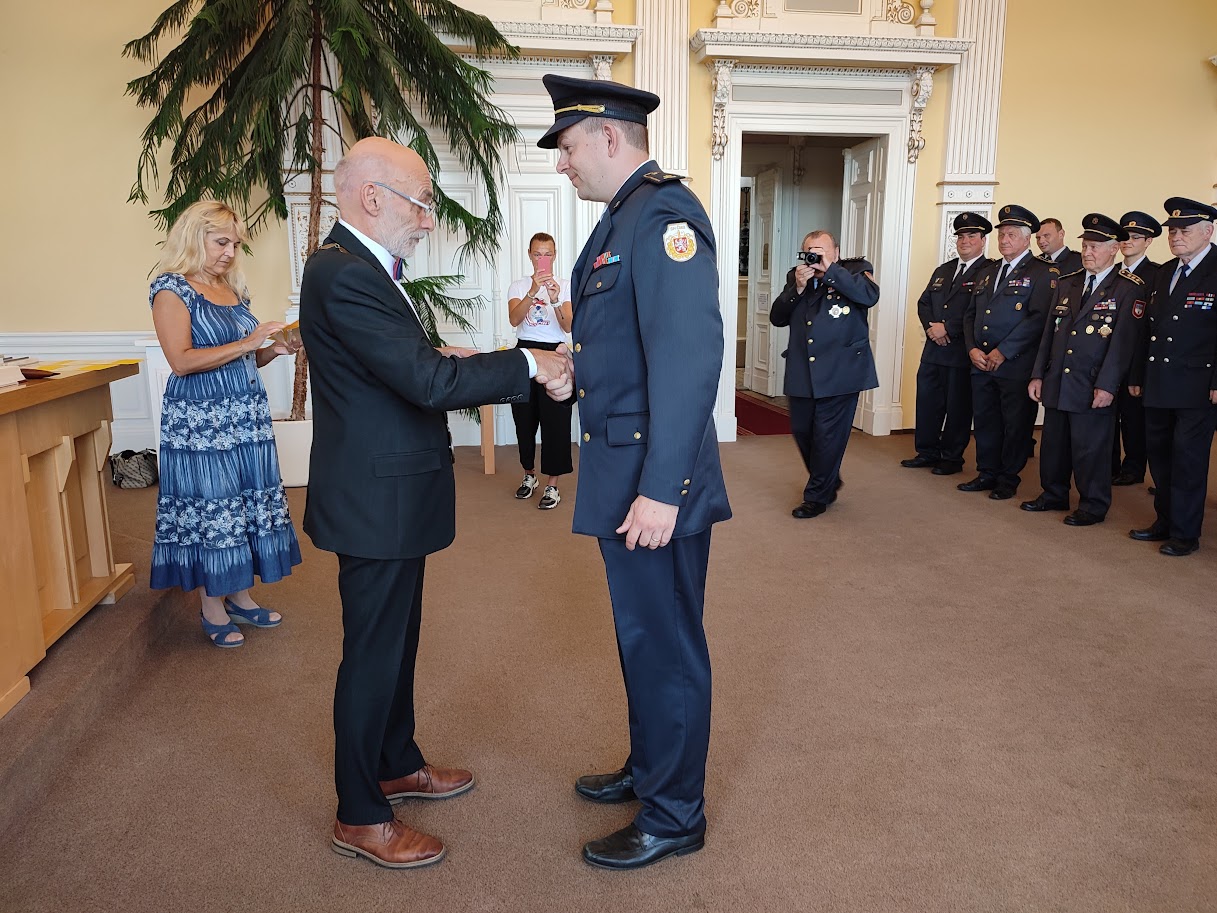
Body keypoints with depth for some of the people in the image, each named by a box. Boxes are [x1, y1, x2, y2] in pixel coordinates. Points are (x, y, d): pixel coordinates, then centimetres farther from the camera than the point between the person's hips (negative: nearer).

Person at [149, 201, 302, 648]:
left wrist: (275, 348, 2)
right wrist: (246, 344, -20)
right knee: (208, 508, 0)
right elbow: (182, 360, -18)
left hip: (246, 417, 7)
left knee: (246, 505, 9)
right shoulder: (171, 288, -7)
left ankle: (239, 596, 22)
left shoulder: (234, 289, 13)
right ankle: (212, 608, 12)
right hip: (199, 421, -7)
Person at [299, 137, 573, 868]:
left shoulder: (360, 267, 11)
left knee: (396, 641, 22)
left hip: (391, 494, 10)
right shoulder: (344, 274, -22)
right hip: (376, 499, -10)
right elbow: (427, 379, -28)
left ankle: (398, 765, 40)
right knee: (373, 653, 3)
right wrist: (527, 364, -20)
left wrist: (454, 364, -1)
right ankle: (361, 818, 20)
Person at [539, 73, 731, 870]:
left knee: (666, 647, 6)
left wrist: (660, 489, -27)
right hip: (621, 475, 9)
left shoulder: (665, 216, -16)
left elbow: (690, 358, -25)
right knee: (641, 636, 22)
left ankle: (674, 817, 25)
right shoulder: (621, 220, 14)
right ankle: (648, 768, 42)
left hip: (655, 482, -9)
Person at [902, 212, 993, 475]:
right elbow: (924, 303, 15)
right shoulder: (943, 271, 17)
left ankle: (952, 457, 14)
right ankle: (927, 452, 23)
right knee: (927, 400, 11)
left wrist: (947, 328, -16)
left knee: (958, 406, 3)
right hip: (934, 348, 7)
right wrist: (931, 327, -5)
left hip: (962, 352, -7)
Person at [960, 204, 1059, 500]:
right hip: (981, 363, 6)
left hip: (1016, 365, -6)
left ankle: (1008, 479, 14)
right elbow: (970, 314, 17)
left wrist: (1003, 352, -17)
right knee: (984, 420, 11)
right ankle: (987, 473, 23)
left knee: (1015, 425, 3)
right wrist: (972, 348, 0)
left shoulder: (1042, 273, -4)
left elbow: (1038, 318, -14)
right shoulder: (988, 272, 17)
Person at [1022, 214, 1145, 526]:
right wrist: (1038, 374, 9)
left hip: (1093, 387, -6)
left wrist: (1107, 386, -17)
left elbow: (1123, 340, -12)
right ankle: (1054, 495, 29)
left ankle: (1093, 506, 16)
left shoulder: (1129, 289, -5)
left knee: (1090, 448, 2)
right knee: (1053, 443, 13)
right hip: (1057, 382, 6)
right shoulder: (1067, 283, 13)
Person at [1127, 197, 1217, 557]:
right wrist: (1137, 375, 15)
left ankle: (1185, 533, 10)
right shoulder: (1164, 273, 14)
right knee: (1159, 454, 13)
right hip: (1159, 385, 7)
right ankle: (1165, 521, 26)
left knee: (1188, 458, -1)